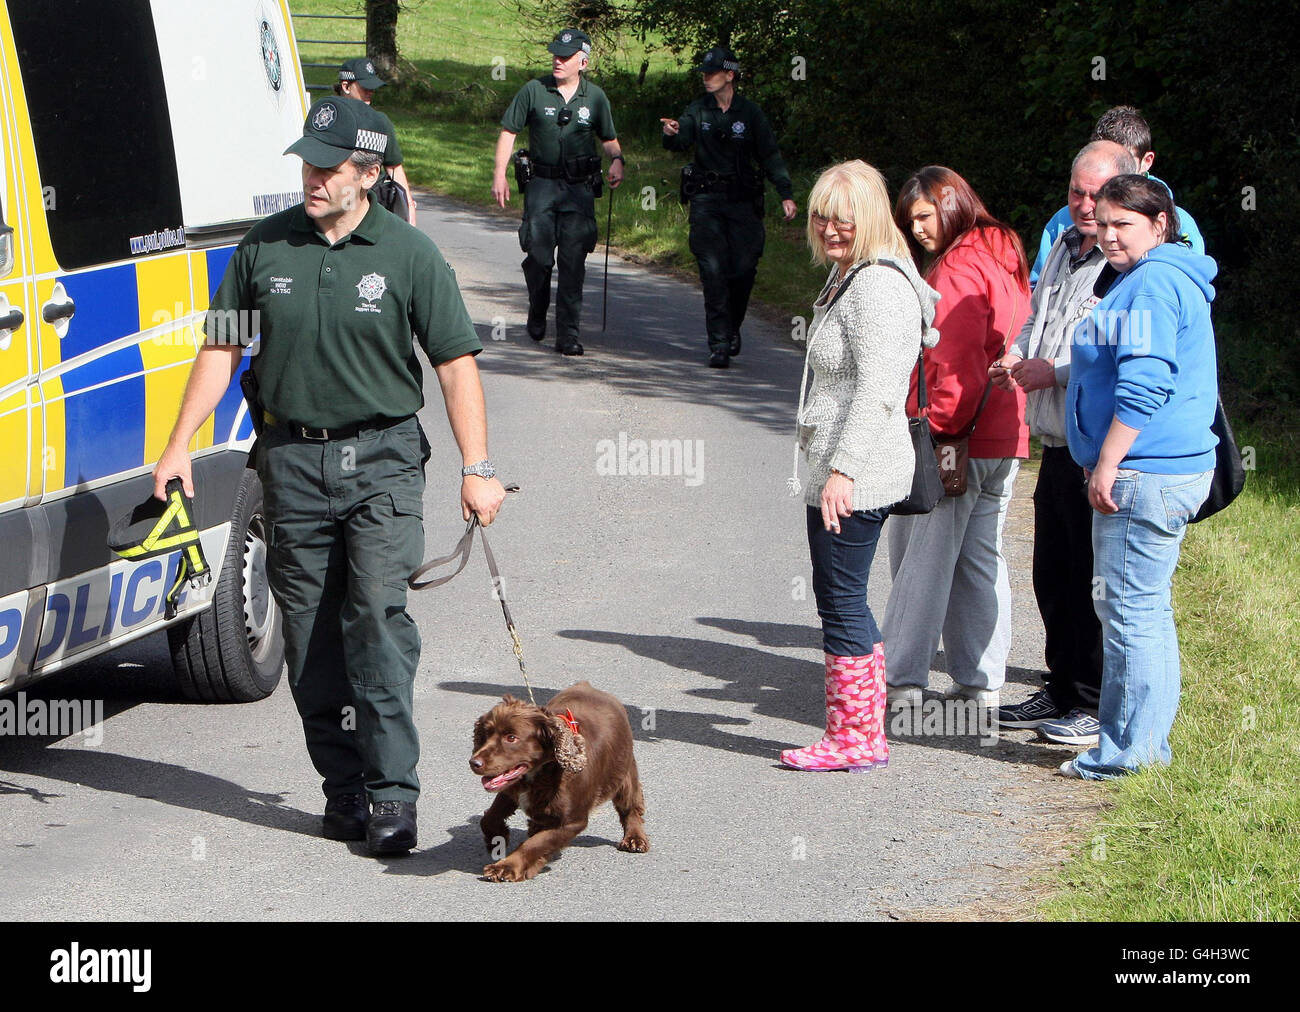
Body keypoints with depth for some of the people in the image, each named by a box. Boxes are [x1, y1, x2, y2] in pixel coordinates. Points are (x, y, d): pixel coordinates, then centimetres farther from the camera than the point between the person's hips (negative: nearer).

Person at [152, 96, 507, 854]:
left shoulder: (409, 254, -2)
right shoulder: (266, 247, 4)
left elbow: (456, 363, 0)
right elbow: (221, 349, 12)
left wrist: (478, 469, -5)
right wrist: (180, 445, 6)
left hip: (383, 458, -3)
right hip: (292, 457, 3)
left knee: (379, 613, -15)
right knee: (310, 634, 4)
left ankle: (392, 793, -13)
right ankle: (344, 790, 14)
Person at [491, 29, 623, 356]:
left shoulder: (595, 97, 5)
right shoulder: (534, 90, 1)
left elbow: (609, 139, 16)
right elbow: (508, 132, 5)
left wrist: (617, 160, -5)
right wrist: (499, 175, -2)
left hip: (580, 188, 1)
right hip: (542, 184, 0)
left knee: (573, 261, -5)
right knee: (538, 255, -4)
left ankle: (568, 334, -1)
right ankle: (537, 312, 25)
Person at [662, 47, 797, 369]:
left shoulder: (750, 113, 4)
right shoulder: (698, 110, 6)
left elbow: (770, 155, 4)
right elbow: (680, 141, -8)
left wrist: (786, 194, -6)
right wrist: (671, 134, -32)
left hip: (742, 200, 0)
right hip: (706, 200, 0)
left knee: (744, 268, -5)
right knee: (713, 270, -9)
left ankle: (733, 327, 21)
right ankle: (719, 344, -8)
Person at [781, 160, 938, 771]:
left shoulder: (879, 286, -17)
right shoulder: (848, 276, 17)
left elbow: (877, 392, -24)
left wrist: (843, 470, -27)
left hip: (857, 477, -11)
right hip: (835, 471, 11)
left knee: (841, 603, -4)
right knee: (843, 603, 14)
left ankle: (853, 739, 4)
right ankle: (866, 733, 20)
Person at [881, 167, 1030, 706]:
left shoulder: (958, 269, -14)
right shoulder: (1005, 258, 14)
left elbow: (956, 361, -21)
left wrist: (938, 425, -15)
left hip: (953, 440, -9)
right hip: (1004, 438, 9)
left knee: (923, 559, -3)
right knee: (982, 558, 12)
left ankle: (903, 680, -2)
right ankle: (982, 681, 15)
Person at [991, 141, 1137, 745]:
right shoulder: (1063, 249, 15)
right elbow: (1037, 319, 26)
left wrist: (1055, 372, -20)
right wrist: (1017, 357, 5)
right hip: (1056, 446, 9)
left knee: (1094, 582, -2)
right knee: (1053, 577, 16)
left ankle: (1100, 706, 8)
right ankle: (1062, 691, 29)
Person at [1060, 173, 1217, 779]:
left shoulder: (1153, 282, -15)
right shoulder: (1152, 278, 19)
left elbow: (1143, 387, -22)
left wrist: (1107, 466, -19)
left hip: (1145, 474, -11)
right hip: (1165, 470, 11)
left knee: (1129, 608, -6)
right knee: (1145, 608, 16)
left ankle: (1130, 748, -1)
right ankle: (1149, 741, 23)